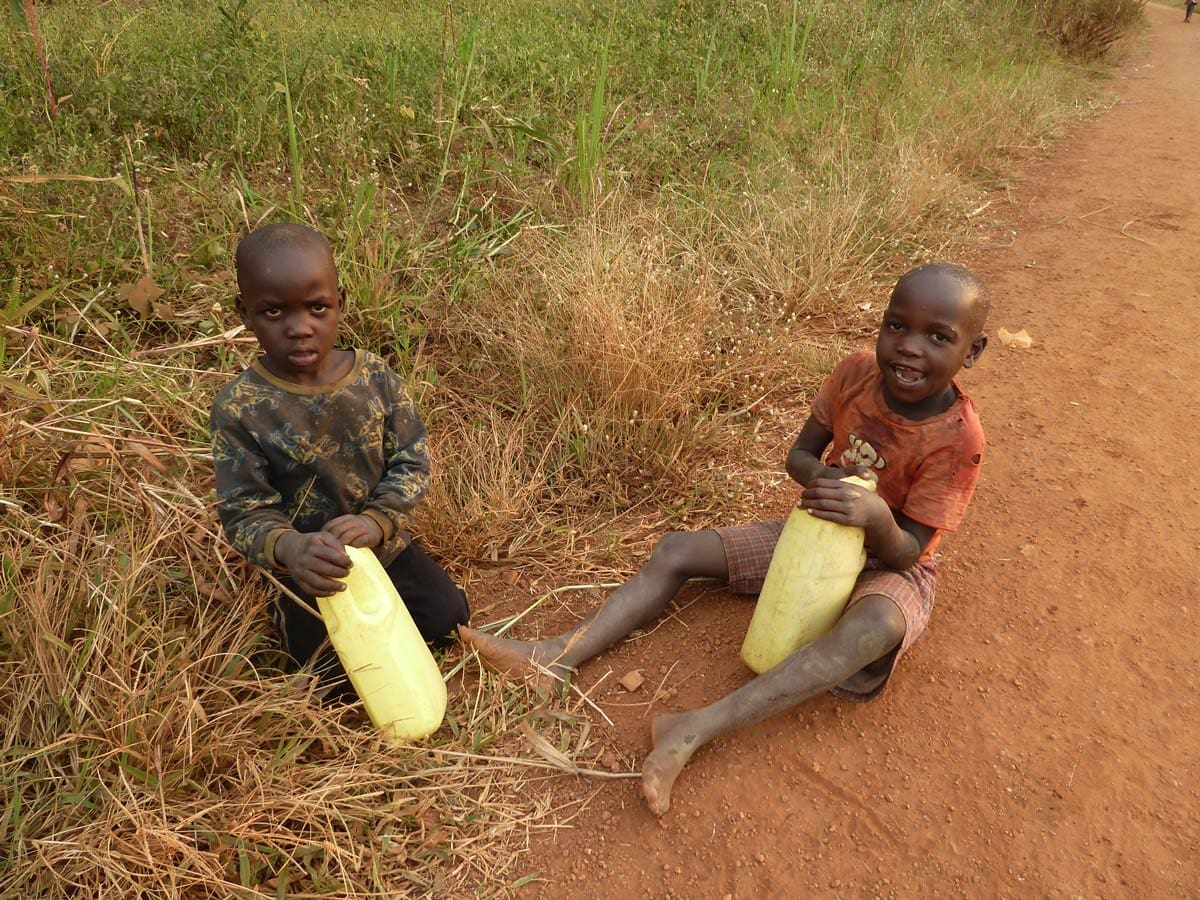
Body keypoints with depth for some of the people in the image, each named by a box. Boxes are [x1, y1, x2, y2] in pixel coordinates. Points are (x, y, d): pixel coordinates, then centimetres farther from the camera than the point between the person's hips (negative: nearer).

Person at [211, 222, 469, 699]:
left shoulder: (375, 377, -13)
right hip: (311, 571, -3)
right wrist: (288, 547, -40)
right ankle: (289, 614, 24)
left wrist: (377, 522, -29)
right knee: (348, 681, -4)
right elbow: (243, 512, -17)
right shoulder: (237, 408, -20)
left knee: (449, 616, 2)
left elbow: (413, 464, -9)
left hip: (387, 547, 3)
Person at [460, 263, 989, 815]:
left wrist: (878, 518, -45)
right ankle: (555, 657, -17)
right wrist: (825, 475, -26)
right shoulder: (855, 373, -12)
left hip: (887, 562, -5)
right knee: (677, 551, -7)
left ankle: (698, 729, -48)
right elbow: (798, 457, -3)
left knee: (878, 625, -42)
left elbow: (906, 553, -22)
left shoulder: (958, 440, -24)